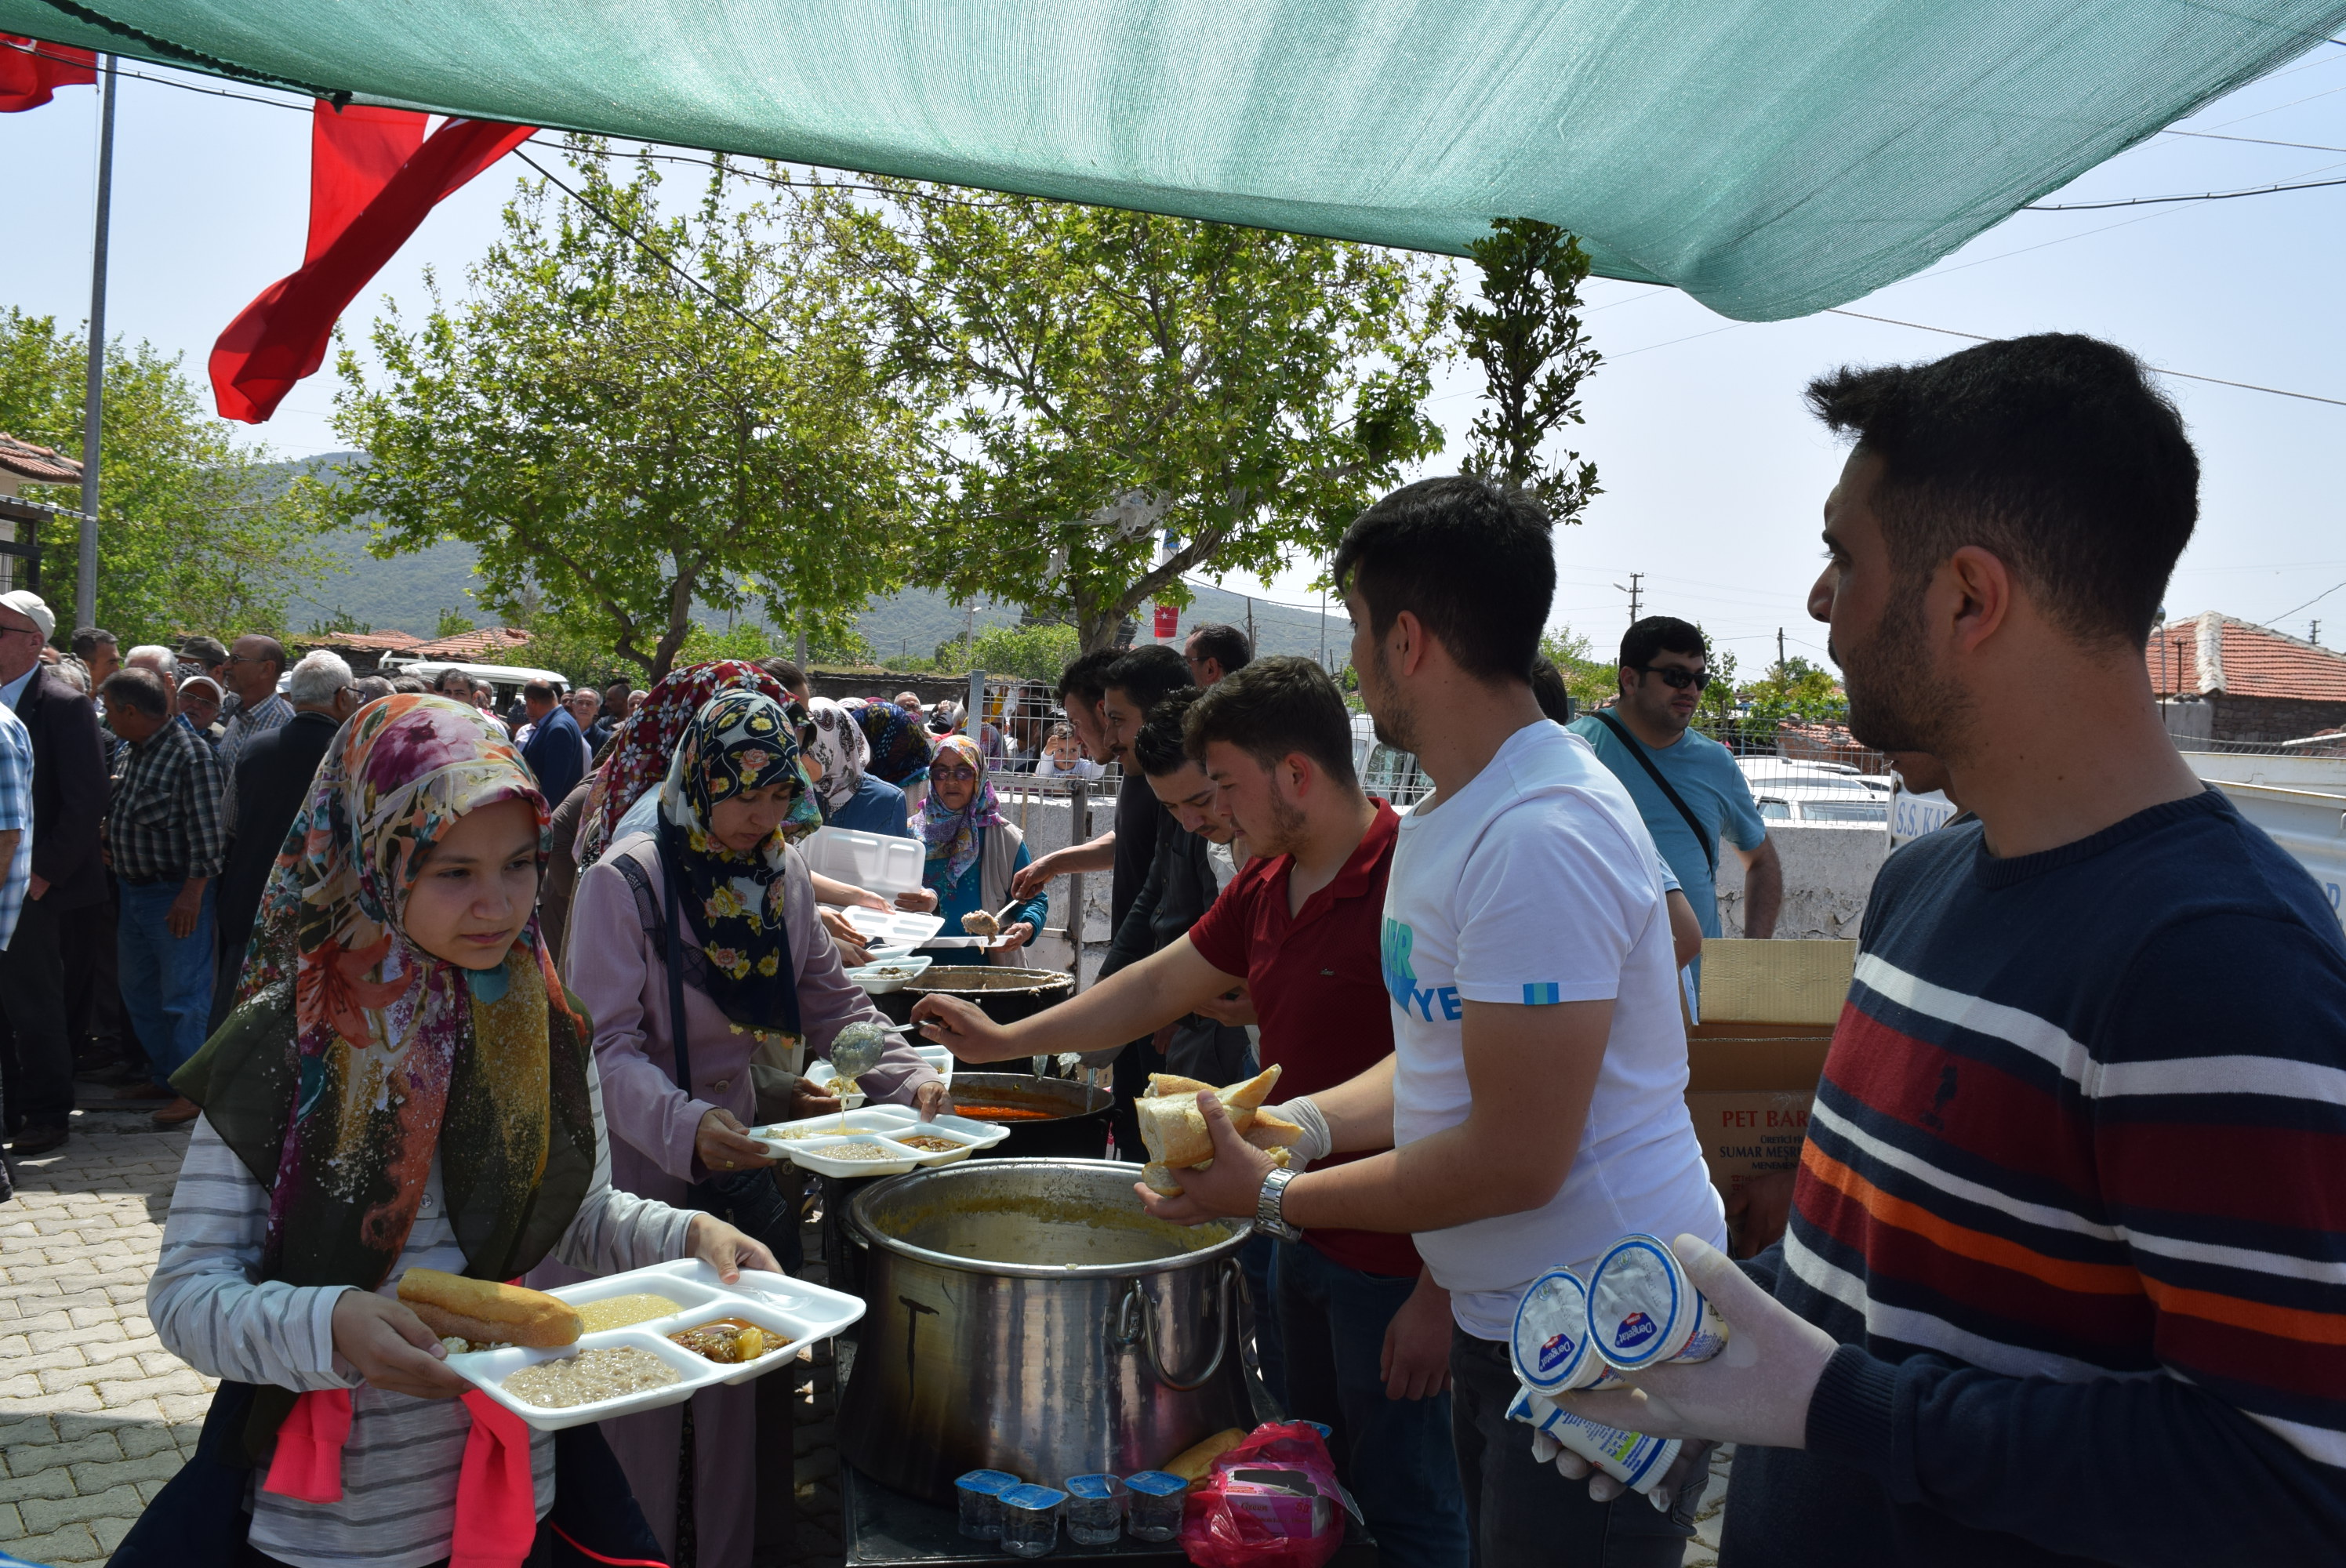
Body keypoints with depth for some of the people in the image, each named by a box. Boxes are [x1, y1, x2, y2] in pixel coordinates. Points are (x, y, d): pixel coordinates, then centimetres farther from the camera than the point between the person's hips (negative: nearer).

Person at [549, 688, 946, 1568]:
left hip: (744, 1153, 5)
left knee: (737, 1389, 14)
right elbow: (608, 1044, -20)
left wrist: (908, 1079, -8)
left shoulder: (780, 873, 2)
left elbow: (830, 1001, 7)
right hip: (642, 1166, -5)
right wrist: (684, 1125, -36)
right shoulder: (624, 882, -15)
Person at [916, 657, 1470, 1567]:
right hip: (1302, 1239, 9)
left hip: (1394, 1259, -8)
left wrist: (1438, 1293, -23)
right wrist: (1004, 1040, 19)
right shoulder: (1266, 885, 6)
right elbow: (1156, 987, 16)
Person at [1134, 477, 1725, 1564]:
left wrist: (1274, 1198, -15)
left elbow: (1516, 1159, -25)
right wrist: (1298, 1122, 3)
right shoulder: (1446, 818, 8)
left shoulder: (1539, 839, -25)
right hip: (1501, 1321, 9)